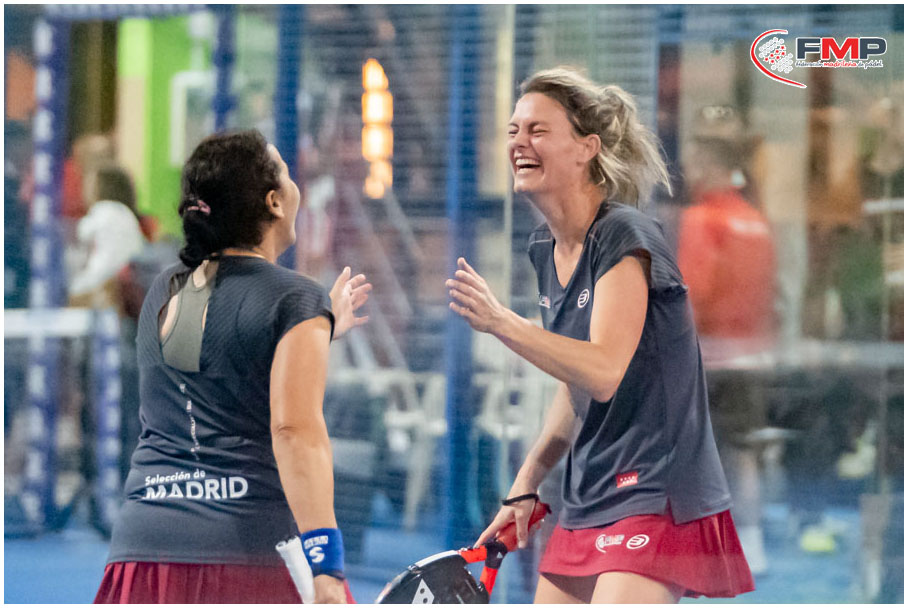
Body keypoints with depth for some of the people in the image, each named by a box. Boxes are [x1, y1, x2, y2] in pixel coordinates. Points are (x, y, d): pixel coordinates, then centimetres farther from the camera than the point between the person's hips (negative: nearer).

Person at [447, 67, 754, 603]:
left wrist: (500, 322, -30)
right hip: (587, 507, 9)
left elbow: (603, 372, -25)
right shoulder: (547, 249, 12)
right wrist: (527, 484, 16)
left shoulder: (624, 237, -14)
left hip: (658, 499, -9)